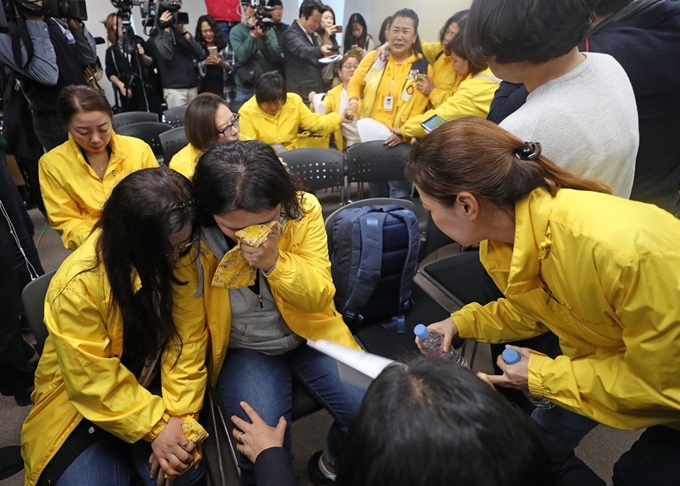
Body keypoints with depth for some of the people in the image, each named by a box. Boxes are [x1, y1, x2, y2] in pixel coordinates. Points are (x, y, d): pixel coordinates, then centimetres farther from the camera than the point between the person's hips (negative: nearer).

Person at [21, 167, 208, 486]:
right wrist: (155, 426, -23)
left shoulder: (182, 258, -18)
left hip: (152, 382, 2)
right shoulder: (78, 284, -28)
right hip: (82, 399, -2)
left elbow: (188, 341, -14)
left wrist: (179, 415, -19)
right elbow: (95, 381, -21)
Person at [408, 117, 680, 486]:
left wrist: (544, 376, -24)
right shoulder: (498, 238, -17)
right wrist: (459, 323, -9)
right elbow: (529, 311, 3)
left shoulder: (624, 248, -42)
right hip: (603, 362, 6)